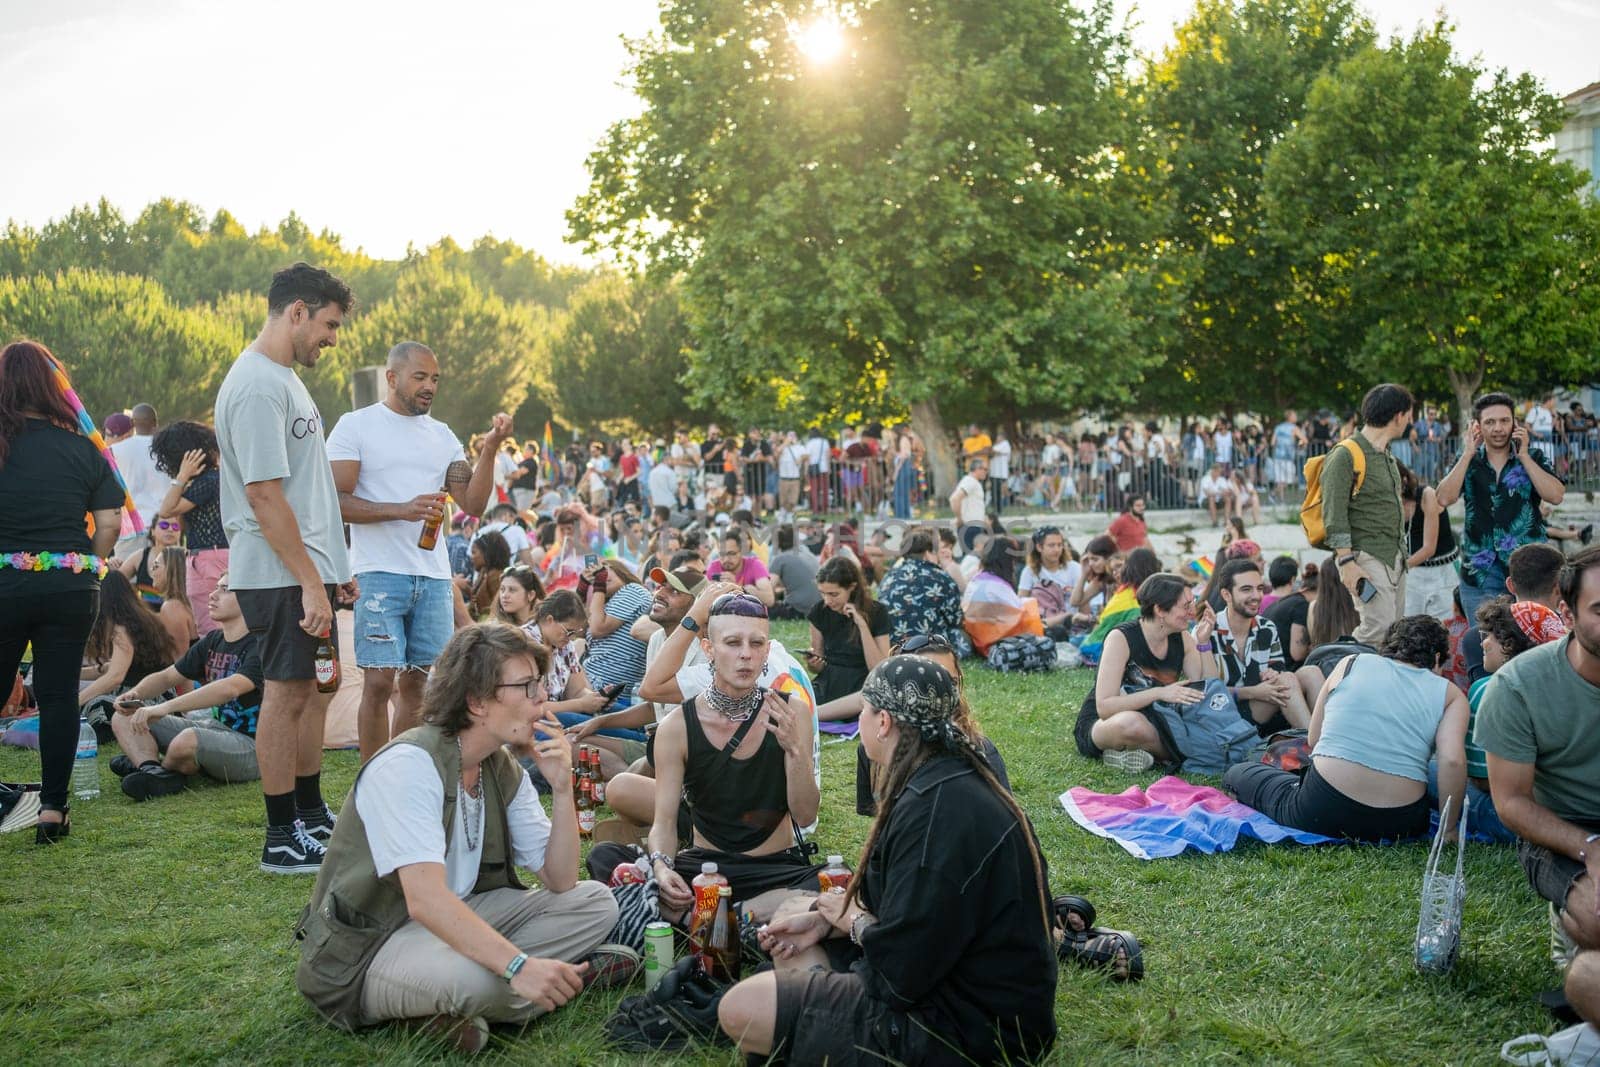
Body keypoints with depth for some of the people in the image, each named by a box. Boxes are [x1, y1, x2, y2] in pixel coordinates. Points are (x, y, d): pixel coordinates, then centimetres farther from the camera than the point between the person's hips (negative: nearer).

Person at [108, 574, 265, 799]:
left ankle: (143, 761, -5)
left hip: (249, 745, -9)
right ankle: (153, 769, -25)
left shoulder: (259, 646, -16)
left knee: (188, 740, -38)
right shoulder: (212, 641, 12)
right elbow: (167, 677, 16)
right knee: (124, 719, 3)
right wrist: (134, 694, -7)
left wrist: (166, 707, -38)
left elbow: (230, 688, -32)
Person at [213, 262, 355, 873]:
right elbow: (265, 496, -22)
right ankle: (282, 840, 5)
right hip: (281, 573, -10)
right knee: (287, 691, -4)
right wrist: (310, 582, -22)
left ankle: (311, 818, 26)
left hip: (306, 568, 10)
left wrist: (333, 568, 21)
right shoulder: (258, 387, -17)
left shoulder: (283, 379, 16)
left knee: (305, 688, 15)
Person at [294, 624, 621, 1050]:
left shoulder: (505, 771, 2)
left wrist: (561, 787, -13)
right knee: (472, 979, -39)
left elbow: (560, 882, 0)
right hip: (367, 946, -8)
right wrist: (518, 966, -43)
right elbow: (426, 900, -34)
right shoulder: (409, 764, -22)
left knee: (595, 902, -1)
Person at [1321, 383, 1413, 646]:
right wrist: (1347, 562, -21)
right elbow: (1334, 514, -15)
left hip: (1395, 557, 9)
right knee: (1379, 626, -18)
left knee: (1395, 631, 7)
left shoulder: (1387, 456, 19)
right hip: (1368, 557, -9)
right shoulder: (1345, 456, -11)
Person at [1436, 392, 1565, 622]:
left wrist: (1523, 455, -10)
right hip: (1479, 574, 1)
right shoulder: (1467, 460, 7)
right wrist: (1468, 454, -9)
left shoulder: (1534, 457, 4)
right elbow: (1444, 499, -8)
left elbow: (1556, 496, -11)